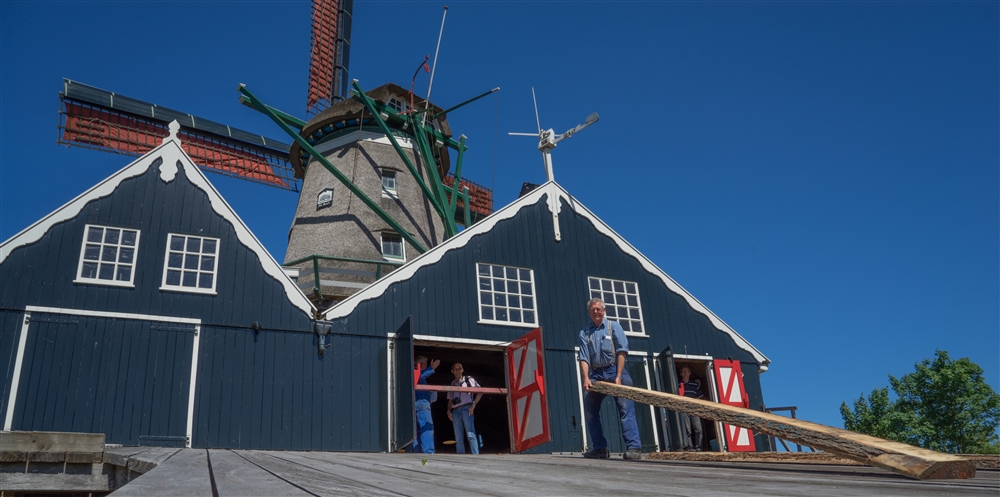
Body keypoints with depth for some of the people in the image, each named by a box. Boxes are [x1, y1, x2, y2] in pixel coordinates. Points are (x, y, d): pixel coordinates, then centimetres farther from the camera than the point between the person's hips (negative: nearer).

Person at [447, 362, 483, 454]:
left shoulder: (468, 379, 10)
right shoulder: (452, 384, 22)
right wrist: (449, 411, 5)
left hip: (466, 409, -4)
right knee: (458, 438, 2)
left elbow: (480, 391, 6)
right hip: (455, 411, 4)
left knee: (470, 434, -16)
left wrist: (474, 404, -5)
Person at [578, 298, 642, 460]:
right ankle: (599, 448, 11)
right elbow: (584, 358, 0)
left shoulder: (613, 326, 2)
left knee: (626, 408, -11)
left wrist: (618, 376, -17)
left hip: (614, 370, -4)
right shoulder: (585, 333, 10)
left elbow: (622, 351, -7)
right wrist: (586, 378, -17)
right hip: (596, 374, 4)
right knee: (590, 410, 2)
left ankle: (634, 448, -15)